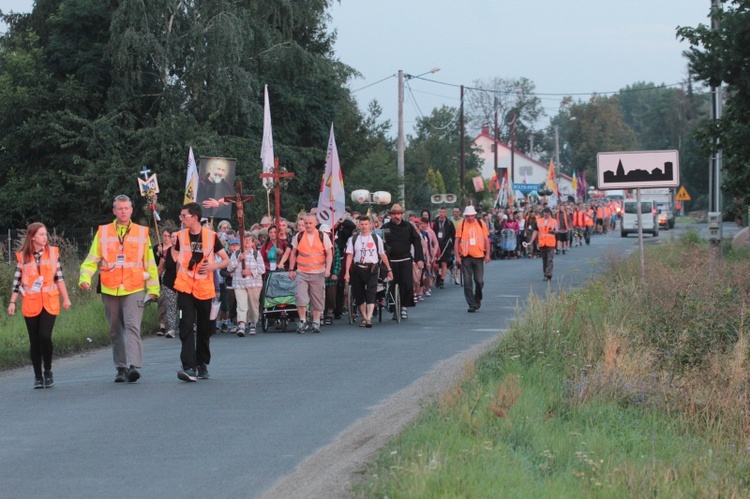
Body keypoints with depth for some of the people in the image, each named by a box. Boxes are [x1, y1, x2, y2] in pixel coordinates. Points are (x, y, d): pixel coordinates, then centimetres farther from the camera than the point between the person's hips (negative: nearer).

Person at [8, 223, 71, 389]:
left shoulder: (53, 252, 5)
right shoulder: (22, 256, 3)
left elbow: (59, 277, 8)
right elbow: (17, 281, 6)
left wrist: (65, 298, 6)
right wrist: (12, 302, 1)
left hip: (50, 303, 0)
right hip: (30, 304, 0)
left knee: (45, 336, -15)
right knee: (34, 340, 3)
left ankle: (48, 372, 4)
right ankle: (38, 376, 13)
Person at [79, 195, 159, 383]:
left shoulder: (142, 233, 8)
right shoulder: (103, 233, 8)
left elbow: (150, 263, 11)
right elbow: (92, 260, 6)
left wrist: (153, 288, 9)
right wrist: (85, 277, -11)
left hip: (134, 290, -2)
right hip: (110, 290, 2)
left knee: (132, 326, -16)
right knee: (115, 331, 7)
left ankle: (133, 366, -26)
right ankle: (121, 368, 15)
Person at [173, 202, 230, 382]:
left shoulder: (211, 236, -4)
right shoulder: (181, 235, 3)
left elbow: (226, 260, 2)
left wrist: (213, 266, -17)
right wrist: (179, 280, 11)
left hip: (205, 290, 0)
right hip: (185, 289, 0)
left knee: (204, 330, 10)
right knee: (186, 327, -13)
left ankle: (202, 365, 25)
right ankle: (189, 367, -19)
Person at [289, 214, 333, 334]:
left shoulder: (323, 237, 2)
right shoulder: (298, 237, 6)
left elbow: (329, 254, 2)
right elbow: (293, 254, 11)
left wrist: (327, 269, -10)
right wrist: (291, 270, 6)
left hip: (318, 273, 0)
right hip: (301, 273, 0)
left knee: (317, 299, 4)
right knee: (300, 297, -12)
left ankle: (316, 323, 14)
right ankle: (302, 322, -4)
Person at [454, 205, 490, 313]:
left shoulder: (481, 224, 4)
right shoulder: (461, 225, 1)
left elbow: (486, 239, 8)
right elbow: (457, 241, 2)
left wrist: (487, 254, 2)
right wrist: (457, 256, -5)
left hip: (479, 256, 0)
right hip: (465, 257, 0)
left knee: (479, 280, 1)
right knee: (467, 282, -2)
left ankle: (478, 299, 25)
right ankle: (471, 304, 4)